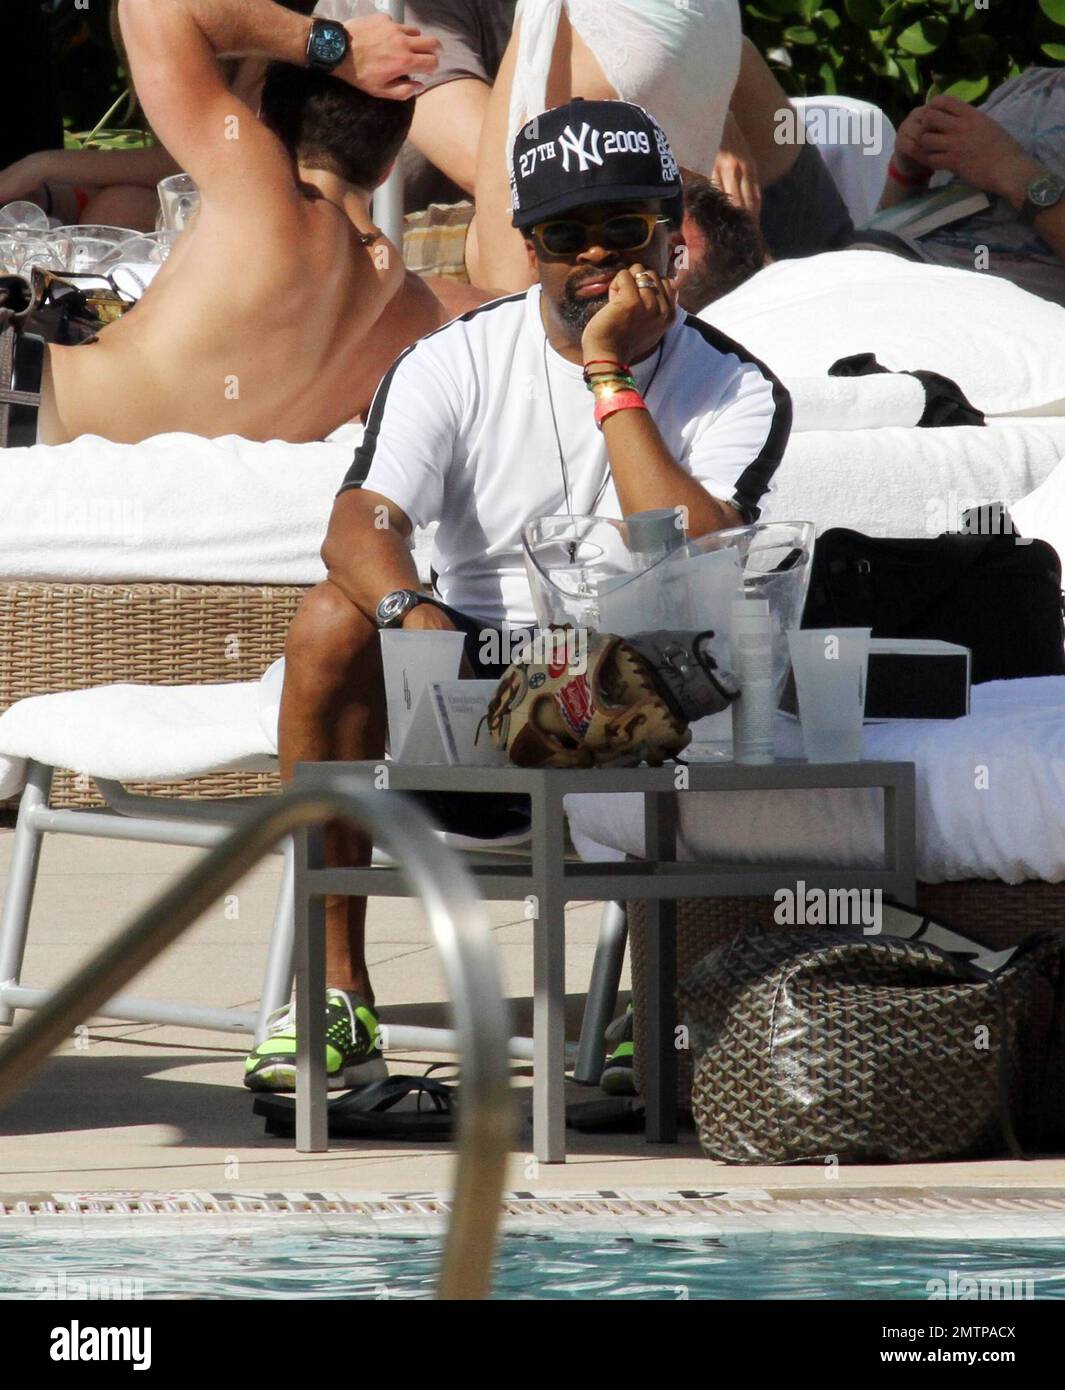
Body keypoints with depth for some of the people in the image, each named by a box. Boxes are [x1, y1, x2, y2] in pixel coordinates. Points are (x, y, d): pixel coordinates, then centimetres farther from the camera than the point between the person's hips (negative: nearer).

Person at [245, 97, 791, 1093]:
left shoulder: (734, 391, -2)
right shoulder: (456, 364, 1)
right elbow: (362, 521, -15)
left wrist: (609, 376, -18)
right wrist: (409, 611, -38)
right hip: (476, 673, 2)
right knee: (334, 622, -27)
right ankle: (334, 993, -24)